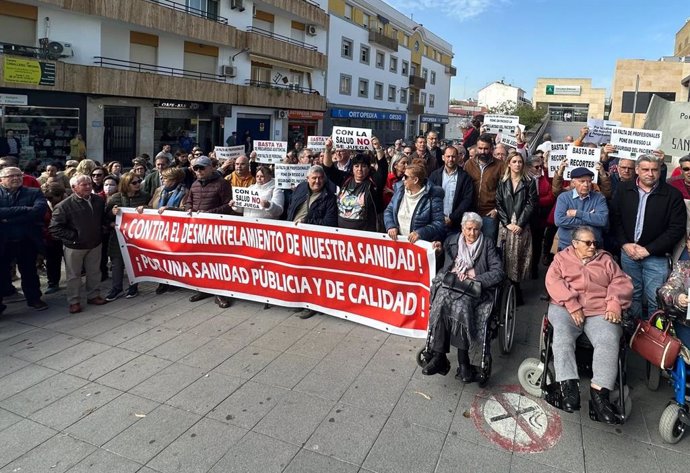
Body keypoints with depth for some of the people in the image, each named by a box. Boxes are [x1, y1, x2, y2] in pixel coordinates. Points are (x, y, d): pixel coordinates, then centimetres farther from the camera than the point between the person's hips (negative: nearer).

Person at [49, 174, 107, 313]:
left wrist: (100, 233, 6)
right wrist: (73, 236, -16)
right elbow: (54, 228, -15)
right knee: (74, 275, 7)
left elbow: (103, 218, 18)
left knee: (94, 272, 15)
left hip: (95, 244, 4)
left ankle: (94, 295, 31)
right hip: (75, 246, -4)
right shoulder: (65, 205, -16)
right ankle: (74, 301, 19)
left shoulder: (98, 201, 0)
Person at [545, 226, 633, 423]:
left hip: (600, 311, 1)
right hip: (566, 308, -1)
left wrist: (614, 305, -8)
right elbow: (553, 282, -1)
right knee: (562, 335, -32)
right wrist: (572, 305, -14)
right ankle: (569, 385, -34)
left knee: (609, 340, -28)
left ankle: (599, 390, -33)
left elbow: (621, 282, 11)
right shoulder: (562, 258, 16)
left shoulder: (606, 259, 23)